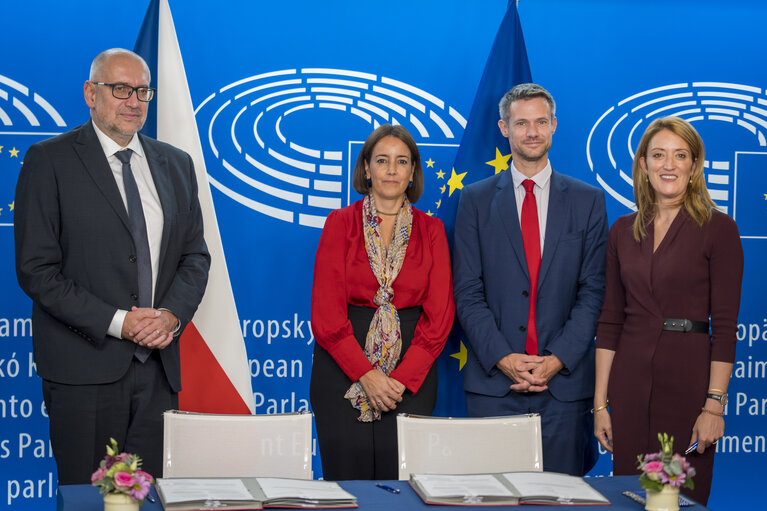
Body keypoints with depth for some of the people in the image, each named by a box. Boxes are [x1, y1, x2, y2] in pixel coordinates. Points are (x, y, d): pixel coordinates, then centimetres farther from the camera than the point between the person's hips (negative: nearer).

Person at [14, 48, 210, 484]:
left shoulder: (176, 165, 14)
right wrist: (117, 323, -13)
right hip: (85, 366, -4)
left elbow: (195, 256, 14)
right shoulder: (49, 162, -2)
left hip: (158, 365, 4)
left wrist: (172, 316, -6)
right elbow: (36, 268, -7)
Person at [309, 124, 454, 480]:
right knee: (348, 476, -2)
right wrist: (365, 374, -13)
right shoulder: (340, 223, 4)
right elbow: (326, 311, -3)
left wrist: (402, 378, -10)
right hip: (343, 367, -1)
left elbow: (439, 314, 1)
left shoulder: (431, 230, 8)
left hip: (412, 373, 1)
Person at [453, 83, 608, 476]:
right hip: (492, 383, 0)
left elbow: (593, 291, 2)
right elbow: (468, 292, 2)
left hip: (565, 381, 0)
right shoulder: (476, 200, 7)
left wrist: (557, 360, -9)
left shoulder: (588, 201, 8)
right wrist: (503, 359, -10)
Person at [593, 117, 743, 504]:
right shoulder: (623, 231, 10)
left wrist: (714, 405, -12)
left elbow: (725, 326, -6)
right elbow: (610, 321, 9)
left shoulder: (717, 228, -3)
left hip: (688, 377, -4)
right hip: (629, 378, 4)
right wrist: (600, 403, 4)